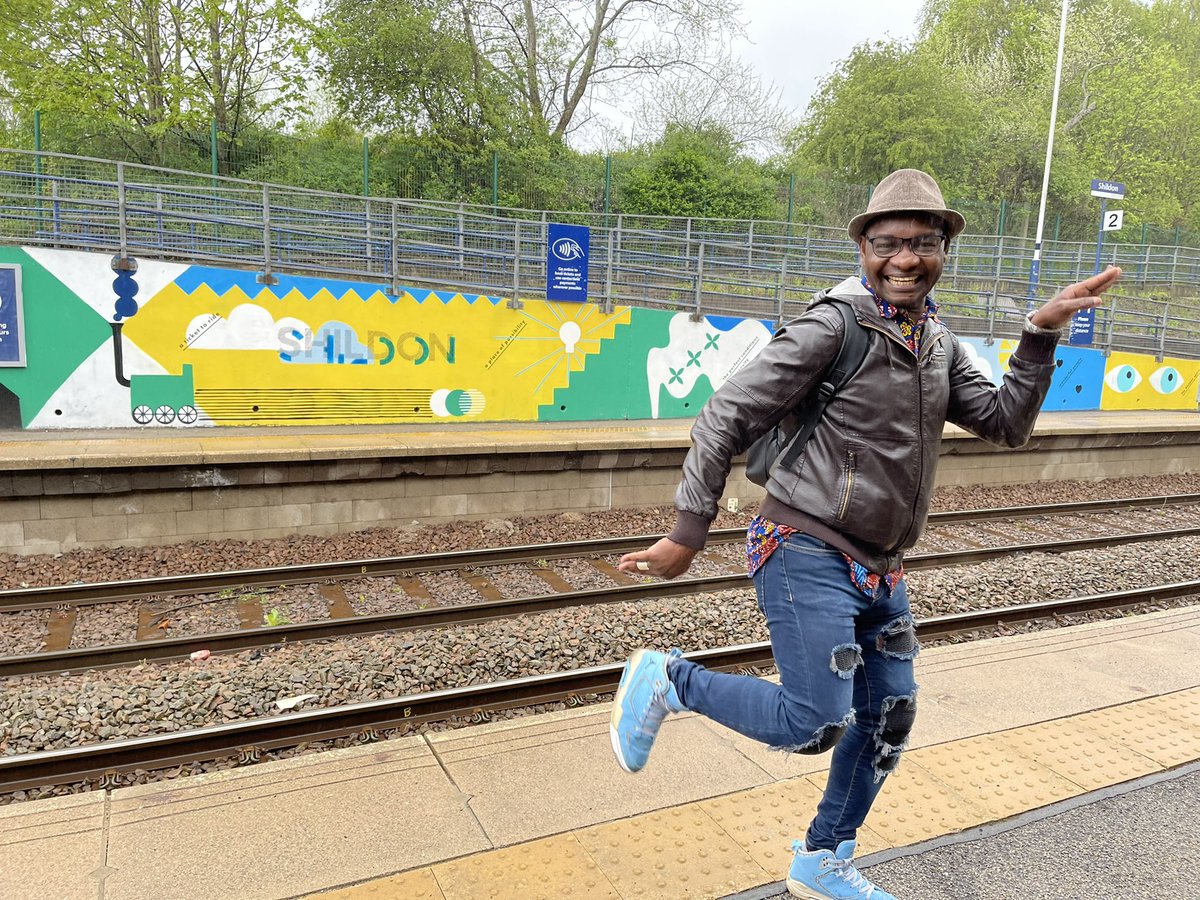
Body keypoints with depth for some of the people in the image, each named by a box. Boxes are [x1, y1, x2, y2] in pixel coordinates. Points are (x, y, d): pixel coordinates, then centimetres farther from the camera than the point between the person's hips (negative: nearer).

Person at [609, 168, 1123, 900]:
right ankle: (666, 679, 8)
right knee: (814, 725, -12)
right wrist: (688, 534, -17)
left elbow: (1007, 424, 10)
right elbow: (726, 419, -17)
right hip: (808, 557, -8)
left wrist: (1043, 335, -3)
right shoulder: (834, 325, -15)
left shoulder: (938, 343, 10)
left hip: (878, 570, 8)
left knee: (889, 719, 16)